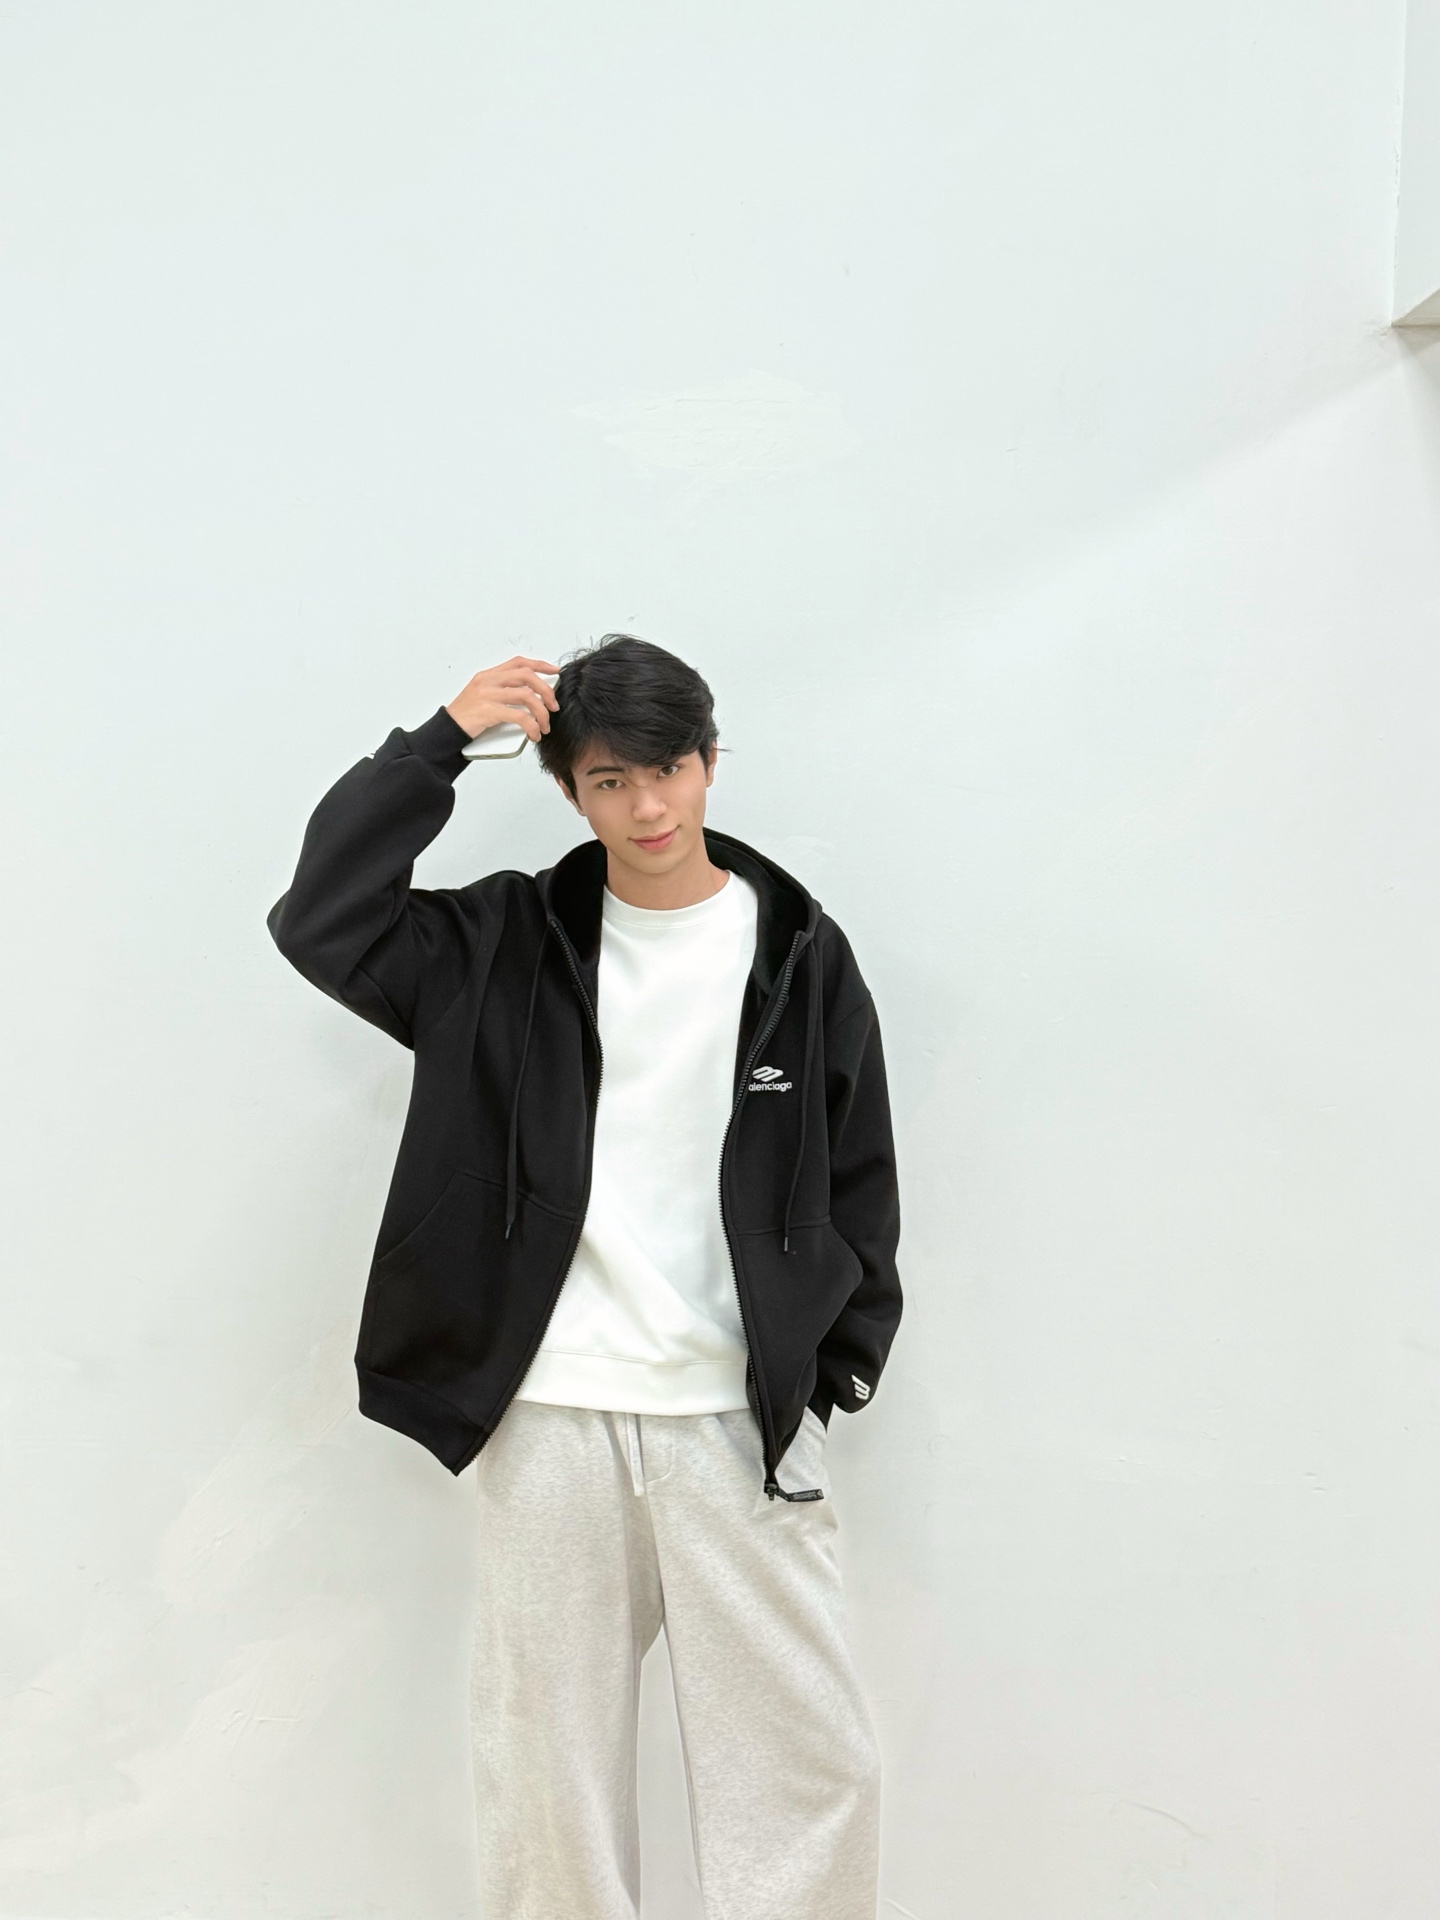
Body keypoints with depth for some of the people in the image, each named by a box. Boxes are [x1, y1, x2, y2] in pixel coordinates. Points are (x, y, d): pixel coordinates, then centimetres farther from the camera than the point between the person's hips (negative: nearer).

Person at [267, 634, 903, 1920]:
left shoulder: (799, 951, 4)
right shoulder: (509, 942, 4)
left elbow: (859, 1179, 8)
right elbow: (323, 923, -8)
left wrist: (831, 1370, 2)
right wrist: (440, 743, -9)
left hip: (742, 1419, 0)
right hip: (549, 1418, 1)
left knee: (806, 1764, 2)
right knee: (548, 1766, 10)